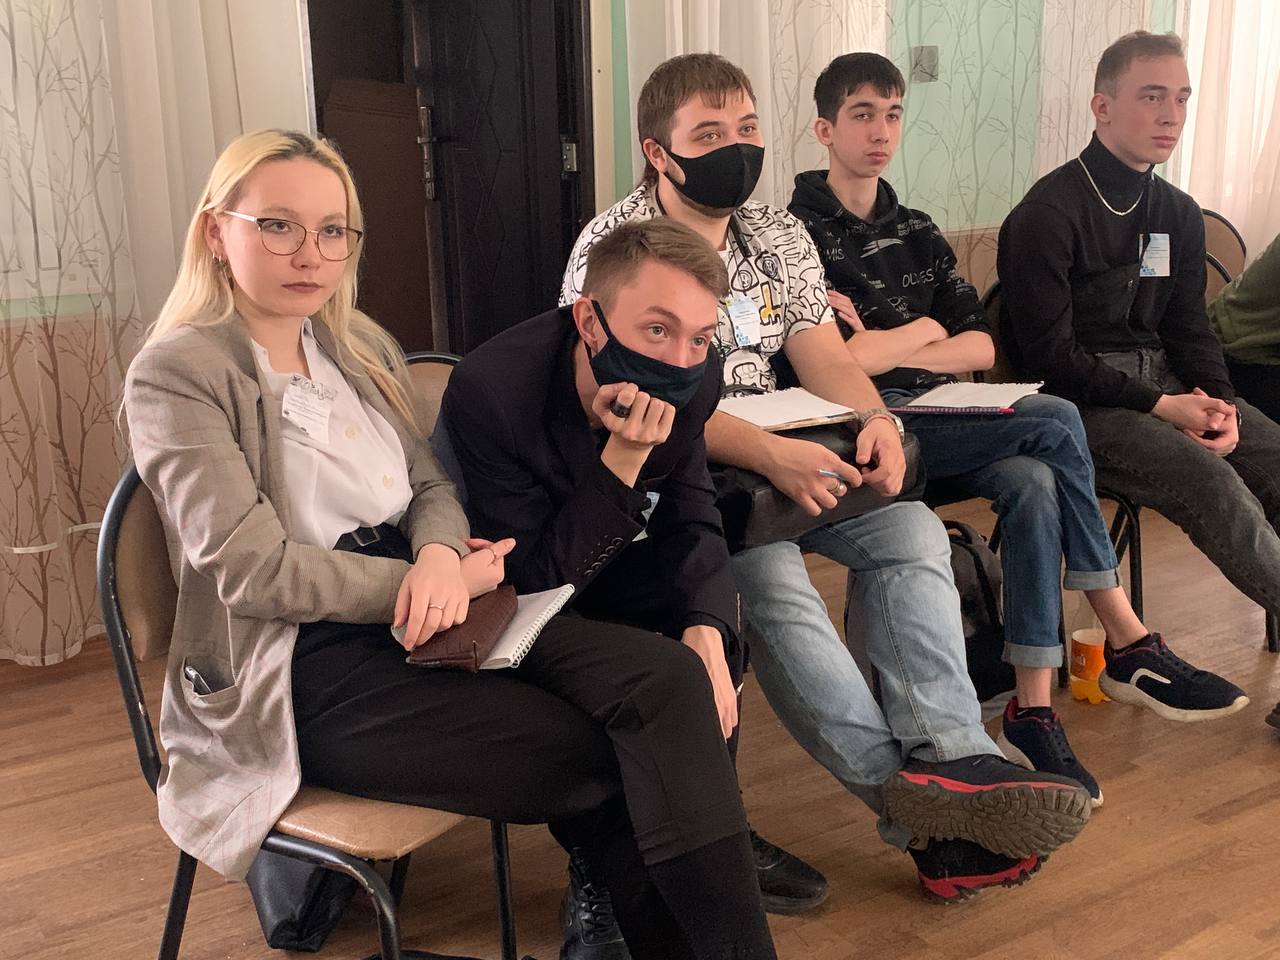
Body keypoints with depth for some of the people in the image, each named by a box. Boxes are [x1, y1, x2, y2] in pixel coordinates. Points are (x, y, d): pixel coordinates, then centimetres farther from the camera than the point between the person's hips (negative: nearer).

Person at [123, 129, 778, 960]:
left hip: (413, 620, 6)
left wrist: (440, 553, -11)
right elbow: (253, 567, -14)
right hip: (302, 667, -6)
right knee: (597, 761, -21)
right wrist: (435, 582, -13)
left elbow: (431, 486, 14)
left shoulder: (361, 344, 15)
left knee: (669, 679, -19)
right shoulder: (176, 375, -6)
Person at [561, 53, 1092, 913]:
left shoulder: (780, 236, 12)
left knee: (911, 530, -17)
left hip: (783, 465, 6)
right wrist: (768, 454, -33)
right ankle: (915, 804, -32)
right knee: (770, 570, -33)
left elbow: (825, 360, 5)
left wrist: (875, 420, -19)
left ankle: (955, 760, -28)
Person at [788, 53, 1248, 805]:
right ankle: (1128, 638, -11)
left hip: (940, 423, 6)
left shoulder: (916, 234, 19)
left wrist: (884, 348, -6)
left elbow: (981, 347, 11)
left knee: (1033, 484, -26)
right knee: (1056, 421, -22)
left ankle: (1034, 714, -20)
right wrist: (920, 331, -1)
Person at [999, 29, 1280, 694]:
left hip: (1160, 379, 7)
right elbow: (1049, 358, -15)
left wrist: (1217, 403, -6)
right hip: (1077, 401, -7)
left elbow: (1189, 329, 14)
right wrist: (1160, 406, -17)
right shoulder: (1049, 214, -12)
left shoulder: (1178, 214, 12)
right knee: (1207, 476, -27)